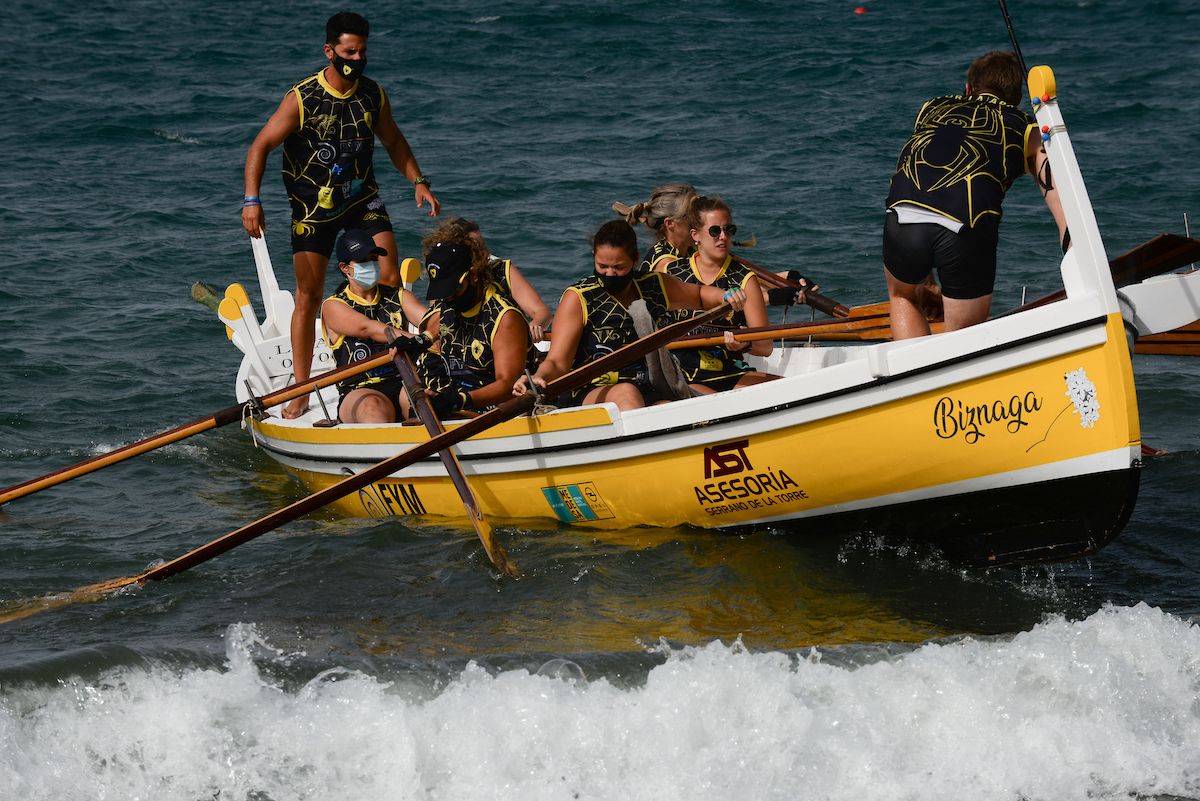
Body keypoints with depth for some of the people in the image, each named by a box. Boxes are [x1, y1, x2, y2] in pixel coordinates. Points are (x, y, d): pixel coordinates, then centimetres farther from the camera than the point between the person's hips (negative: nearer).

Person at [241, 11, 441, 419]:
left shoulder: (373, 95, -1)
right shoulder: (302, 99, -16)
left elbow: (393, 141, 16)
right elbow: (261, 147, -14)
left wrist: (418, 182, 7)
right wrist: (252, 200, -24)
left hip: (362, 200, 4)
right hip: (313, 206, -4)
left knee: (390, 280, -9)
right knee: (308, 296, -2)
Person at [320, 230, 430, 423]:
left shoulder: (398, 297, 22)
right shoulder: (334, 307, 9)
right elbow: (367, 328, -10)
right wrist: (417, 341, -26)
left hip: (404, 385, 3)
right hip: (359, 392, -3)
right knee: (373, 407, -39)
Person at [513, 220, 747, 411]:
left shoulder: (655, 286, 14)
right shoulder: (578, 299, 0)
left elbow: (699, 294, 34)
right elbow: (557, 363, -7)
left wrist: (725, 297, 13)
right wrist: (539, 378, -29)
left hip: (649, 395, 4)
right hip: (588, 395, -4)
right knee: (626, 393, -40)